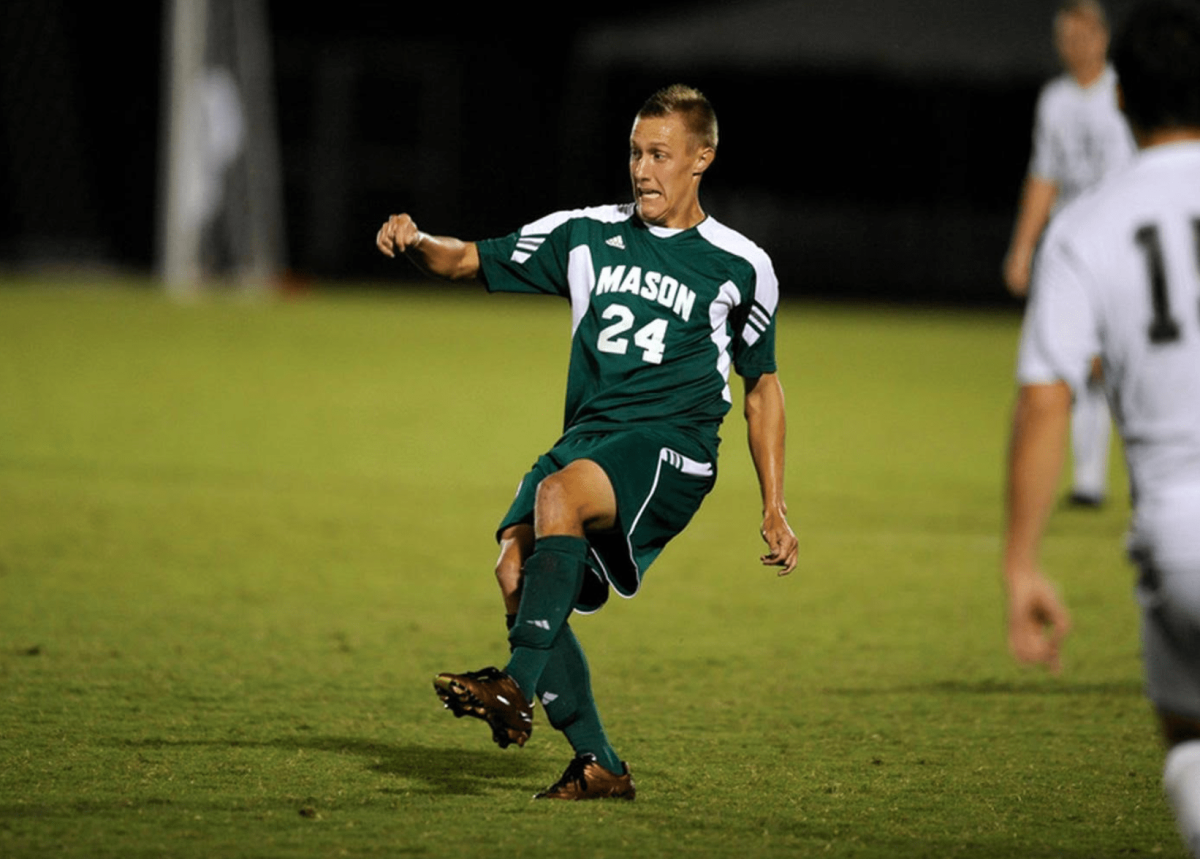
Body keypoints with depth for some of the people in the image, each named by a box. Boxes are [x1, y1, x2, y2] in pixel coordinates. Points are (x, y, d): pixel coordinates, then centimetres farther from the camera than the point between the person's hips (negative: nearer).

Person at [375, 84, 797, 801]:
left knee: (559, 494, -34)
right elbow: (471, 260, 14)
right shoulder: (588, 236, 13)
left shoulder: (741, 268, 7)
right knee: (518, 568, -18)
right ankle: (598, 765, -10)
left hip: (671, 448, -5)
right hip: (588, 438, 5)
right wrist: (416, 244, -9)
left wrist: (775, 507, 12)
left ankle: (517, 689, -40)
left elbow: (763, 384, 16)